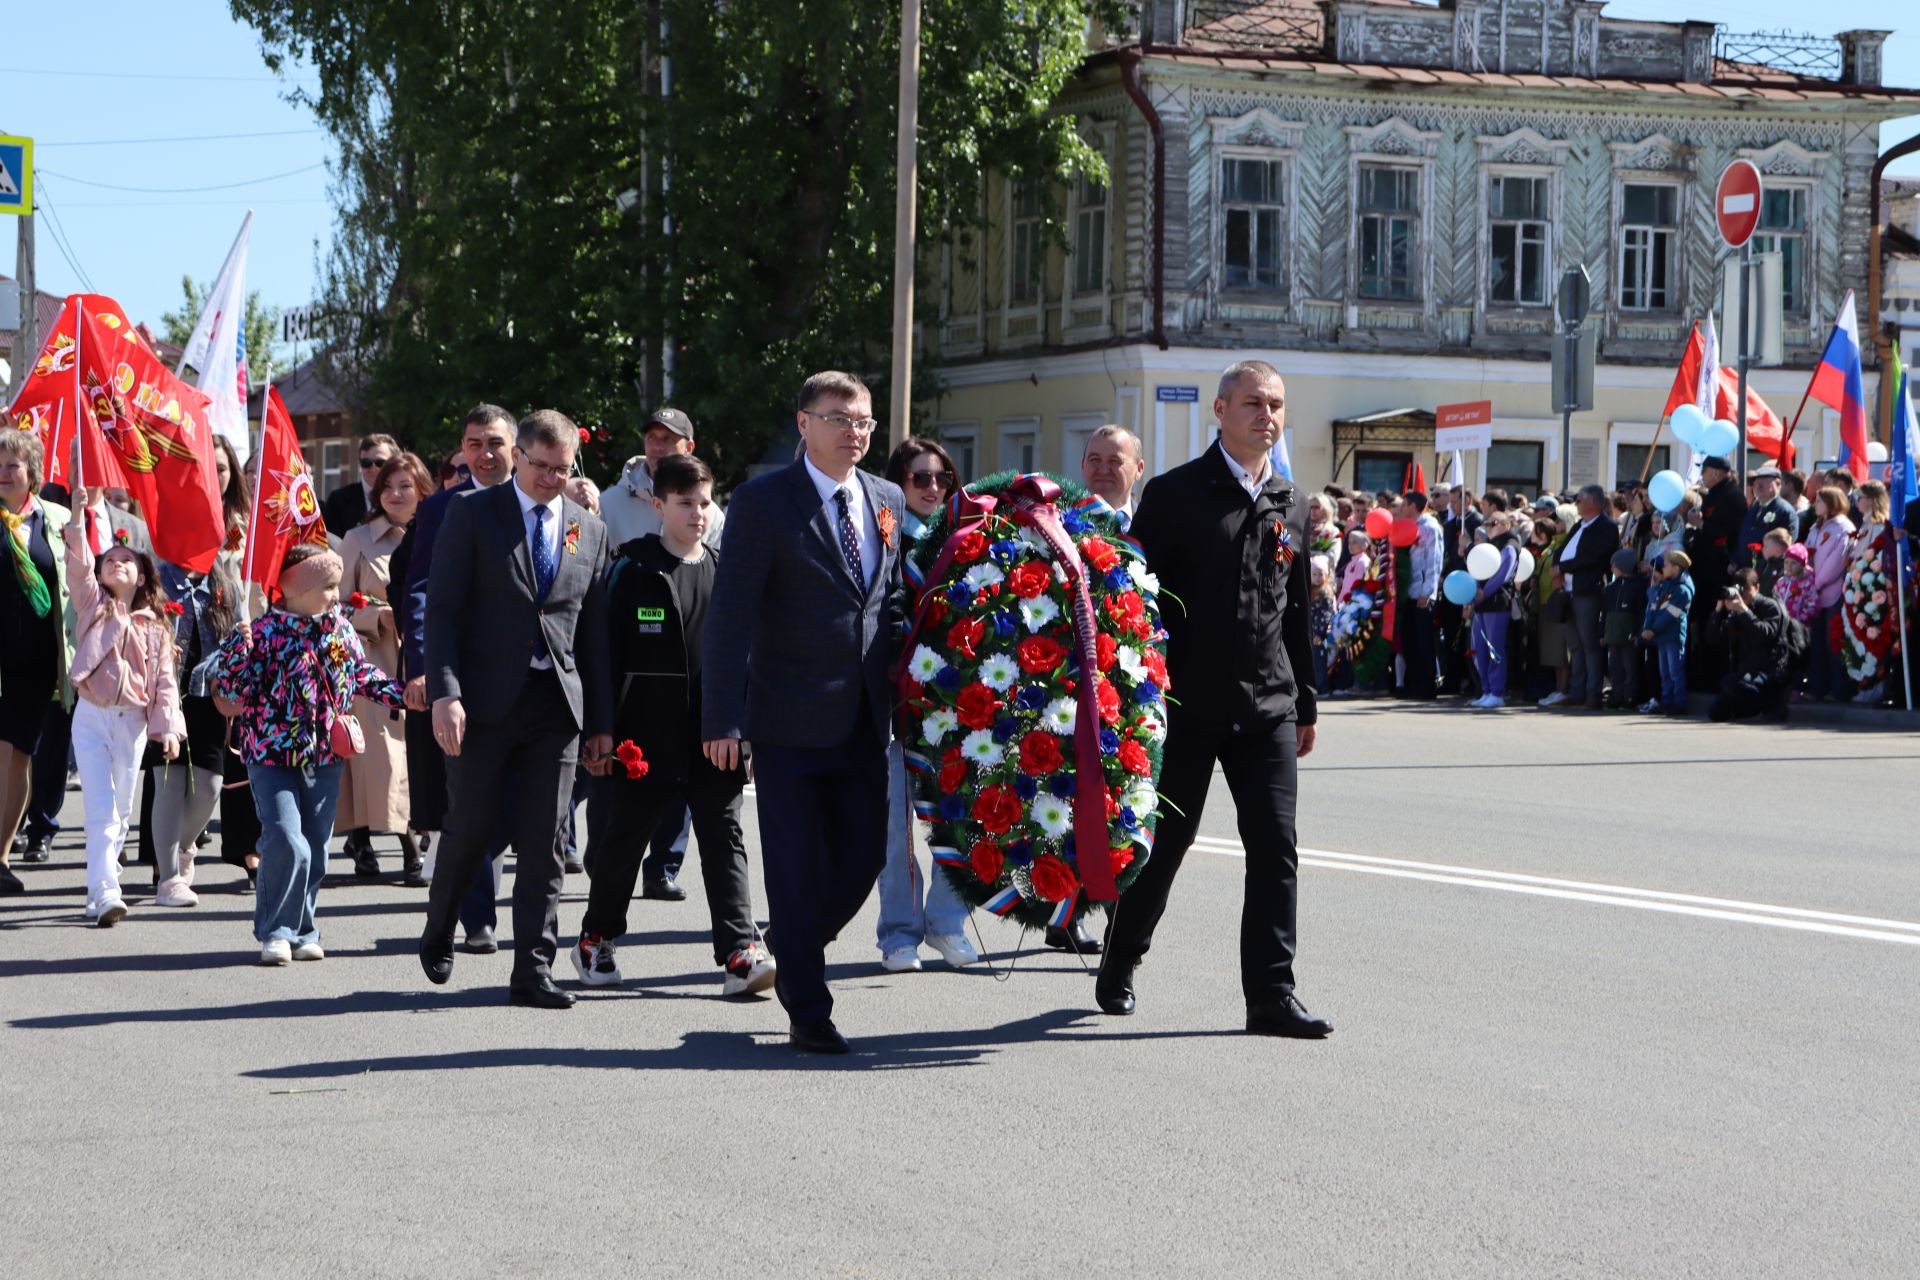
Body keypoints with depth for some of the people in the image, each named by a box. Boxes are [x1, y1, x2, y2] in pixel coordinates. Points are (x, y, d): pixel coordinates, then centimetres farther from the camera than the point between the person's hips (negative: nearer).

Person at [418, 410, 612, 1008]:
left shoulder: (589, 528, 12)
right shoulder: (472, 514, 1)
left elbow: (594, 628, 14)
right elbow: (442, 609, -4)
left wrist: (601, 720, 11)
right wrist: (445, 693, -15)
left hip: (558, 705, 3)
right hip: (485, 700, -3)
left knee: (543, 845, 0)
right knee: (470, 829, 2)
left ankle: (532, 972, 3)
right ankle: (438, 935, 27)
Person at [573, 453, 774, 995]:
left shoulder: (725, 572, 11)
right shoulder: (632, 570, -1)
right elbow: (607, 652, -4)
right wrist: (603, 729, -10)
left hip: (714, 736, 3)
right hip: (647, 739, -3)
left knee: (724, 840, -5)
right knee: (624, 838, 9)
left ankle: (741, 954, -11)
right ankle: (596, 940, 26)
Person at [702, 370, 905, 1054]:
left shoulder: (887, 501, 10)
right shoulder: (763, 501, -7)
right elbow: (730, 615, -10)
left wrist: (902, 688, 11)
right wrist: (722, 719, -15)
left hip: (865, 718, 5)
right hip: (789, 719, -5)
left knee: (863, 856, 7)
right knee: (797, 867, 0)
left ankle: (794, 953, 33)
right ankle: (809, 1011, 8)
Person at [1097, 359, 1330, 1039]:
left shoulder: (1291, 505, 12)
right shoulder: (1174, 494, -3)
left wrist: (1305, 704, 18)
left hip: (1267, 708, 4)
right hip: (1185, 703, -4)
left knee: (1276, 847, -5)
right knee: (1163, 839, 7)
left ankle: (1271, 994, -3)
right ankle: (1120, 960, 29)